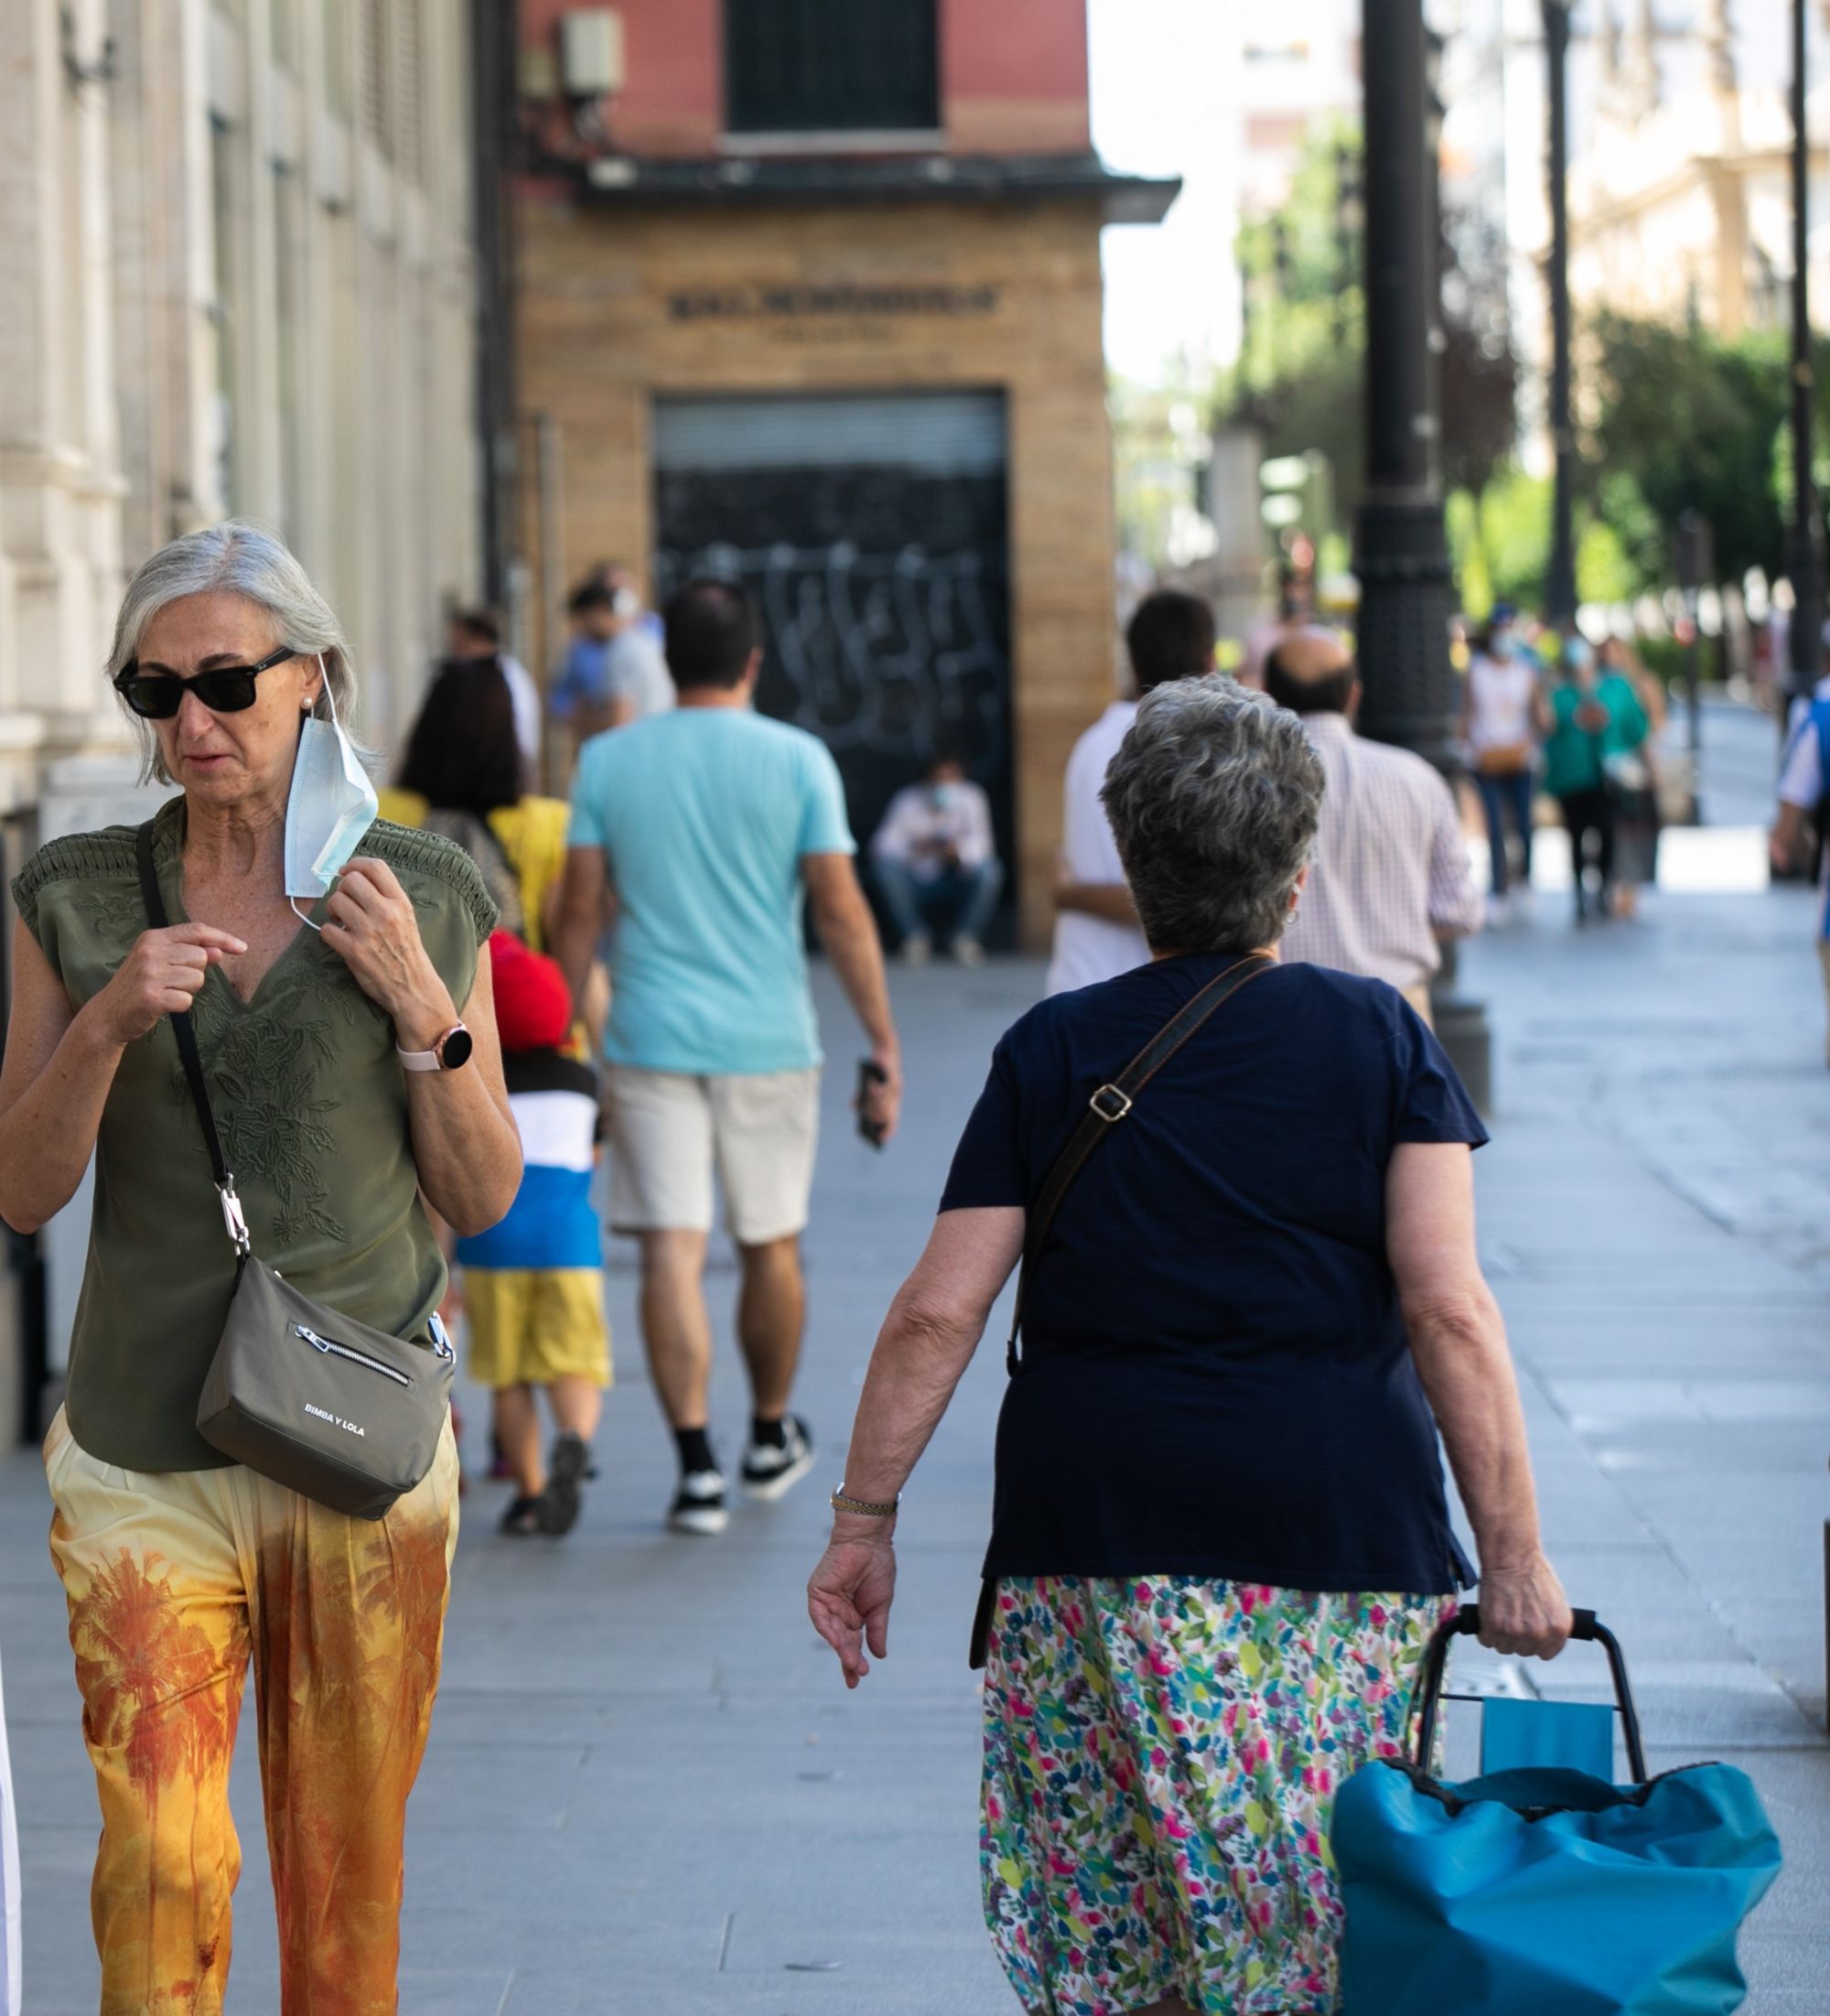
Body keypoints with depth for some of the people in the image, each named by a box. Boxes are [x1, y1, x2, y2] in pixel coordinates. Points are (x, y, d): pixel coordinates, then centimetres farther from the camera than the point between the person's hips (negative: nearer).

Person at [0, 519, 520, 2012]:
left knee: (348, 1878, 8)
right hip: (146, 1459, 0)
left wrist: (421, 1007, -9)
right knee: (161, 1868, -9)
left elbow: (484, 1197, 5)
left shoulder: (424, 898, 2)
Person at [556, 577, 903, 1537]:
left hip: (650, 1039, 0)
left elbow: (579, 912, 1)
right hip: (768, 1042, 0)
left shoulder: (608, 761, 1)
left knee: (672, 1251, -2)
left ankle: (696, 1467, -10)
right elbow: (841, 913, -5)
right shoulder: (797, 760, -3)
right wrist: (885, 1049, -1)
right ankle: (771, 1438, 31)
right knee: (771, 1248, 16)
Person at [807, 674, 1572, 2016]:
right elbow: (1449, 1311, -7)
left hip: (1091, 1540, 1)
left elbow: (937, 1314, 1)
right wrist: (1513, 1552, -4)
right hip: (1344, 1540, -1)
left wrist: (864, 1519, 9)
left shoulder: (1050, 1053, 5)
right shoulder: (1377, 1037, 2)